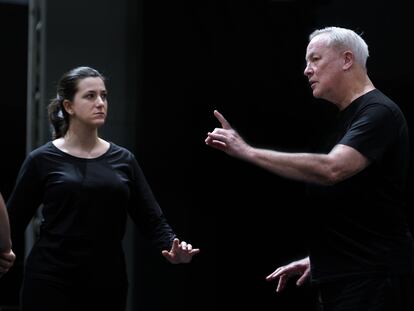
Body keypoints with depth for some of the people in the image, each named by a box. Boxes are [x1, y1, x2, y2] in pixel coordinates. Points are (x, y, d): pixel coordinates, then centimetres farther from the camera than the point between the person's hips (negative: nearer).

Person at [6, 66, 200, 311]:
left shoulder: (123, 160, 7)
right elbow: (13, 221, 1)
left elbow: (152, 219, 3)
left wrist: (172, 248, -16)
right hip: (51, 284, -3)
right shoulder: (43, 160, -2)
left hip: (108, 284, 3)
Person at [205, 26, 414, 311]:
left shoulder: (379, 113, -13)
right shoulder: (346, 118, 17)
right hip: (338, 276, 9)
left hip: (372, 277, -9)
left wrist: (247, 151, -26)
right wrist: (317, 258, 20)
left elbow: (331, 169, -29)